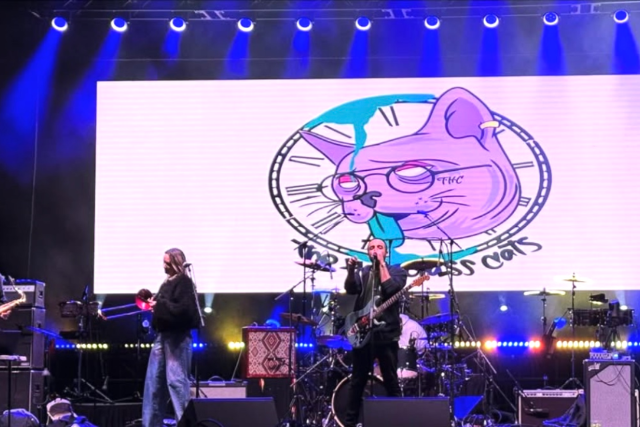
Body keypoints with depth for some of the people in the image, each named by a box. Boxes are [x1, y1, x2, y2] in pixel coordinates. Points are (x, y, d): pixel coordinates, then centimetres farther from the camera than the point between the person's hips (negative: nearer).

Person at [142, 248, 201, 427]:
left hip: (177, 337, -10)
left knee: (176, 380, -11)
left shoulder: (184, 283, -10)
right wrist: (153, 301, 8)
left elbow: (183, 310, -21)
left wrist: (159, 305, -16)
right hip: (163, 335, 10)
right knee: (154, 381, 10)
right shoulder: (168, 282, 18)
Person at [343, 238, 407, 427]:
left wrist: (381, 264, -9)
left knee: (391, 381, 1)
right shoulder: (362, 272, 14)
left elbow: (390, 288, -14)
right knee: (357, 381, 7)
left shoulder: (397, 270, 5)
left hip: (386, 333, -3)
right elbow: (350, 288, -5)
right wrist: (351, 270, -22)